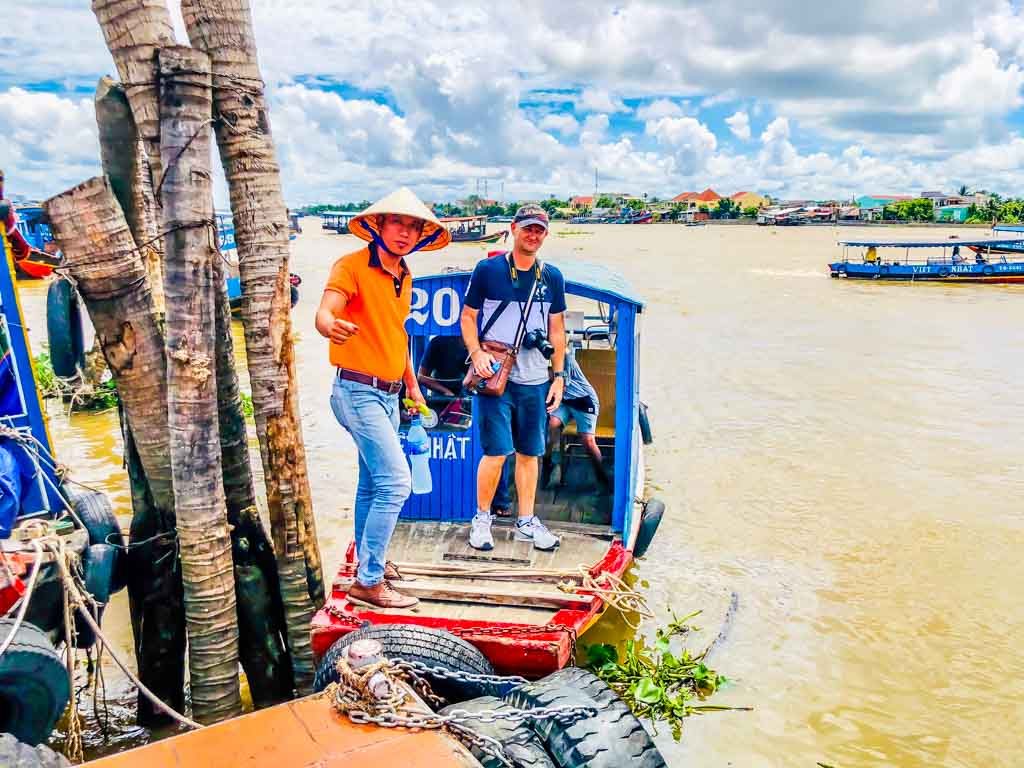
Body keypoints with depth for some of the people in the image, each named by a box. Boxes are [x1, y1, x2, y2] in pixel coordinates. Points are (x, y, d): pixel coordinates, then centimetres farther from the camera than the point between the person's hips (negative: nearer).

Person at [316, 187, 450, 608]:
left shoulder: (404, 277, 12)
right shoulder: (352, 265, -12)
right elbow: (325, 312, -28)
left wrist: (412, 383, 27)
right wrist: (330, 325, -52)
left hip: (388, 395, 8)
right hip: (359, 391, -8)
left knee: (373, 483, 17)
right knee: (395, 481, -14)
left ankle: (369, 562, 32)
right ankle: (368, 581, -5)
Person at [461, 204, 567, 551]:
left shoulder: (552, 278, 9)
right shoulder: (488, 270, -1)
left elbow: (557, 330, 14)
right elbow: (467, 317, 4)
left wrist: (559, 375, 9)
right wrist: (477, 354, -12)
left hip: (535, 380, 4)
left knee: (529, 453, 10)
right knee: (497, 452, -7)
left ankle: (526, 522, 23)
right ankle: (481, 519, 14)